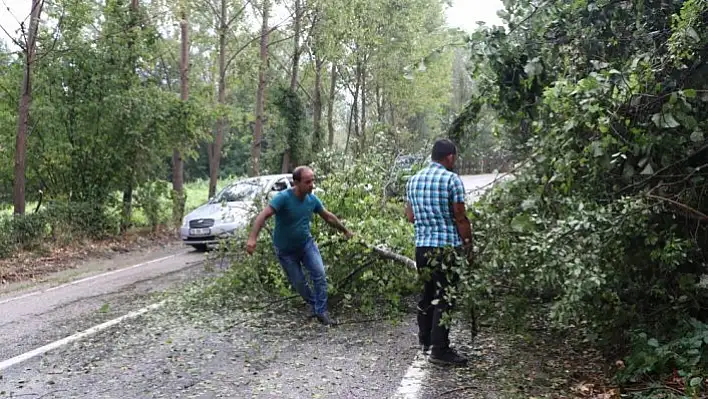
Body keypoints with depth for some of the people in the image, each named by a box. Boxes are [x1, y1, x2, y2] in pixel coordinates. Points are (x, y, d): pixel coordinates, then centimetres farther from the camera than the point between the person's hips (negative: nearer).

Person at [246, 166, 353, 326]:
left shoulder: (312, 199, -9)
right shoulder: (283, 197, -26)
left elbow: (328, 216, 8)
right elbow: (263, 215, -36)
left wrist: (345, 230, 18)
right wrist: (252, 238, -50)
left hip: (306, 243, 3)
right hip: (286, 250, -3)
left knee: (320, 274, -12)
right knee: (299, 283, 5)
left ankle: (322, 311, 0)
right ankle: (315, 306, 31)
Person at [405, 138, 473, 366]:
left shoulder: (413, 180, 11)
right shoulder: (451, 179, -10)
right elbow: (460, 217, -11)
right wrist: (468, 242, 0)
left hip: (421, 245, 7)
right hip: (446, 246, -7)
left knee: (427, 293, 19)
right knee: (444, 297, -2)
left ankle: (425, 340, 30)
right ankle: (439, 350, 1)